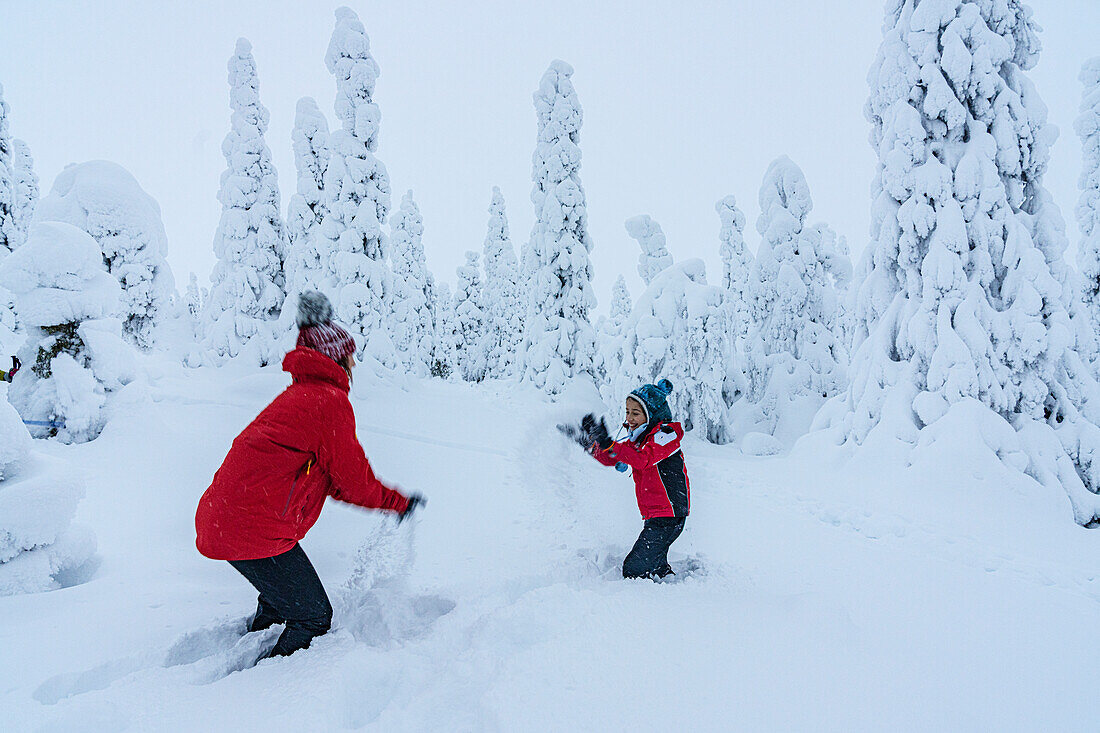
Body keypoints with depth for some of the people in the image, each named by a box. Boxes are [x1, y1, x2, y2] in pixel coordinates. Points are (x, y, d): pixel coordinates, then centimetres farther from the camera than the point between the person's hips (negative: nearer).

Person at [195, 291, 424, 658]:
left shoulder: (298, 394, 19)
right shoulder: (331, 401, -13)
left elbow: (331, 481, 22)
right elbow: (353, 483, -8)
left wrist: (394, 500, 22)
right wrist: (400, 502, 8)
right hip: (256, 530, -10)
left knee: (281, 598, 31)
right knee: (314, 617, 4)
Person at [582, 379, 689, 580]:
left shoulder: (666, 433, -13)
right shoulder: (638, 437, 13)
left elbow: (644, 459, -30)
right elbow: (610, 459, 10)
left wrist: (609, 444, -38)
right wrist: (593, 441, -8)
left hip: (668, 516, -9)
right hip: (655, 515, 9)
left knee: (633, 570, -11)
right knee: (656, 567, 21)